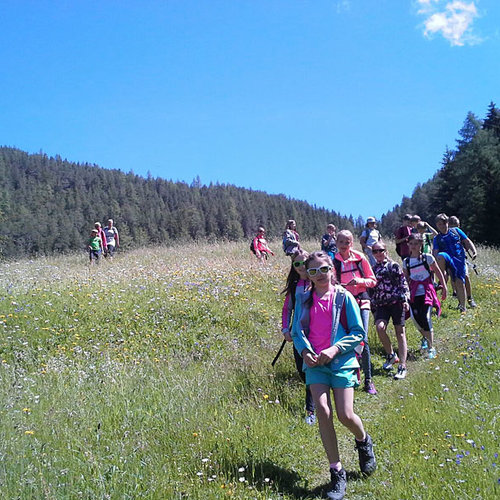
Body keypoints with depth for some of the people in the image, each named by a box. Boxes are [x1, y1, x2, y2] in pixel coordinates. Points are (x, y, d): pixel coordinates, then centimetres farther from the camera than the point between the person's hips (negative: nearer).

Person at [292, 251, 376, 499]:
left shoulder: (344, 297, -1)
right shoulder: (305, 299, 8)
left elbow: (358, 333, -1)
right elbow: (297, 331, 12)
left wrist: (335, 349, -14)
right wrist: (304, 350, -8)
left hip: (341, 362, -2)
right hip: (314, 363, 2)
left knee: (345, 415, -8)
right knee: (323, 411, -12)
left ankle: (363, 441, 32)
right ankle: (337, 473, 4)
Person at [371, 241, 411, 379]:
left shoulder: (394, 265, 3)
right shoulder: (373, 269, 15)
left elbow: (403, 283, 0)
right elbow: (371, 288, 18)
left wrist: (405, 299, -9)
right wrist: (373, 307, 16)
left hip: (396, 301, -3)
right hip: (381, 304, 3)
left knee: (400, 332, -1)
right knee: (379, 327, -20)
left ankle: (402, 366, 2)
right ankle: (391, 355, 5)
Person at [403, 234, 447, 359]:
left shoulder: (428, 258, -1)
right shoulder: (406, 262, 6)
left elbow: (438, 272, 7)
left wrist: (444, 287, 5)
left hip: (427, 292, -3)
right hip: (414, 294, 3)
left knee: (425, 318, -15)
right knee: (417, 319, -2)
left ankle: (431, 347, -3)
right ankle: (425, 337, 31)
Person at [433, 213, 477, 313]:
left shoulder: (456, 231, 16)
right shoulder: (437, 238, 13)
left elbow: (467, 241, 14)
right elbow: (435, 252, 1)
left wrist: (474, 251, -1)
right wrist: (437, 259, -20)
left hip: (459, 259, 1)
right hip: (447, 259, 0)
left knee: (460, 282, -7)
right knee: (441, 256, -36)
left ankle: (462, 307, 6)